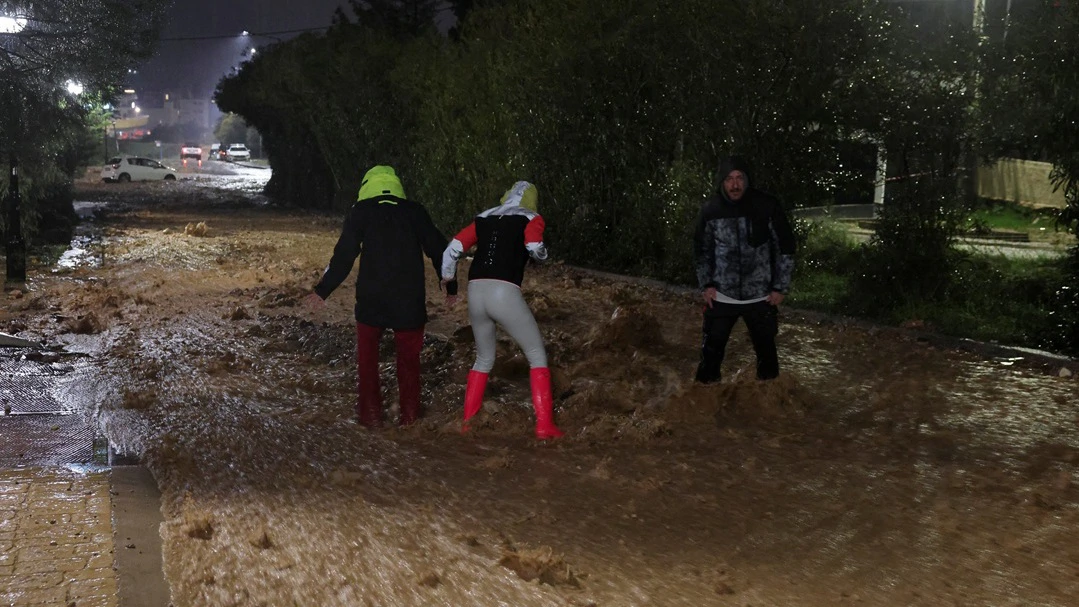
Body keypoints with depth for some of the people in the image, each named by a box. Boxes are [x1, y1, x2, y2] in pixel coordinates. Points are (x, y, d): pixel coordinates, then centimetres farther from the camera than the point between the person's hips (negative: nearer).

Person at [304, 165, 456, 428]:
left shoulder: (361, 211, 1)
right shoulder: (415, 211, 7)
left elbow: (344, 255, -5)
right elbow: (438, 249, 10)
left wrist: (323, 290, 2)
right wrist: (451, 285, 21)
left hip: (372, 299, -1)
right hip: (409, 300, 1)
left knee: (367, 355, 15)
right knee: (408, 357, 15)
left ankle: (371, 414, 13)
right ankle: (409, 415, 14)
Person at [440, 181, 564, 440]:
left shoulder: (483, 218, 22)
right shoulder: (531, 218, 9)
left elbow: (452, 248, 15)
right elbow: (535, 248, -10)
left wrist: (447, 280, 30)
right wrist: (542, 252, 13)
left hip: (476, 293, 5)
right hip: (505, 294, -5)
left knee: (484, 359, 24)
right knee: (537, 355, 9)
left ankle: (468, 423, 24)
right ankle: (544, 425, 2)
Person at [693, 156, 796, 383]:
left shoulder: (767, 207, -12)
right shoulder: (710, 209, -6)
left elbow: (785, 248, -3)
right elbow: (702, 249, 7)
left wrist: (780, 287, -4)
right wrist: (706, 285, 1)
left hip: (760, 296, -1)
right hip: (721, 295, 1)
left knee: (765, 347, 13)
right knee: (712, 347, 8)